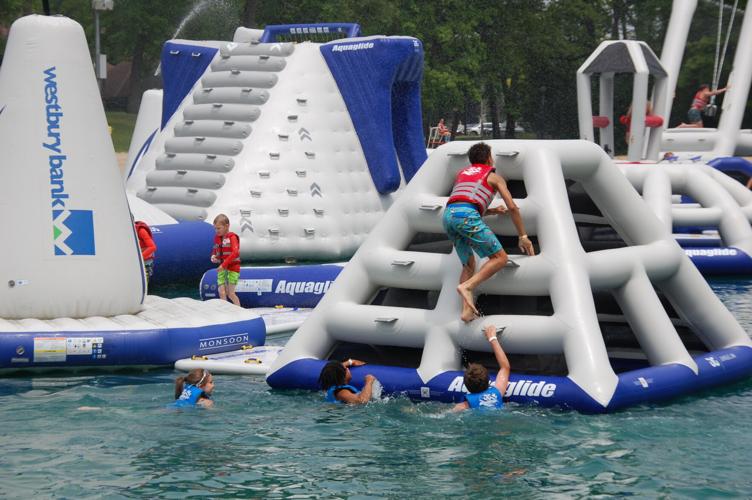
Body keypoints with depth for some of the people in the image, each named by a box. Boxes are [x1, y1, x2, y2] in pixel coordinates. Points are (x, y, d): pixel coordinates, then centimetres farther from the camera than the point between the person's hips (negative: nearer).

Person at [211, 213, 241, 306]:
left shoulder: (232, 237, -12)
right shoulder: (217, 238, 9)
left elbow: (235, 252, -23)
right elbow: (215, 250, 26)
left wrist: (224, 265, -27)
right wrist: (213, 256, 1)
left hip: (233, 268, -6)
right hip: (222, 268, 6)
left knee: (231, 293, -5)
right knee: (222, 293, -3)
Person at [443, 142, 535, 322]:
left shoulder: (462, 173, 34)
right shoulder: (494, 177, 19)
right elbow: (512, 207, 13)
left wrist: (492, 211, 44)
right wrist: (523, 236, 18)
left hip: (448, 215, 7)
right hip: (467, 216, -7)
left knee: (469, 264, 17)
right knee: (500, 258, -4)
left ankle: (467, 310, 0)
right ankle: (467, 287, -22)